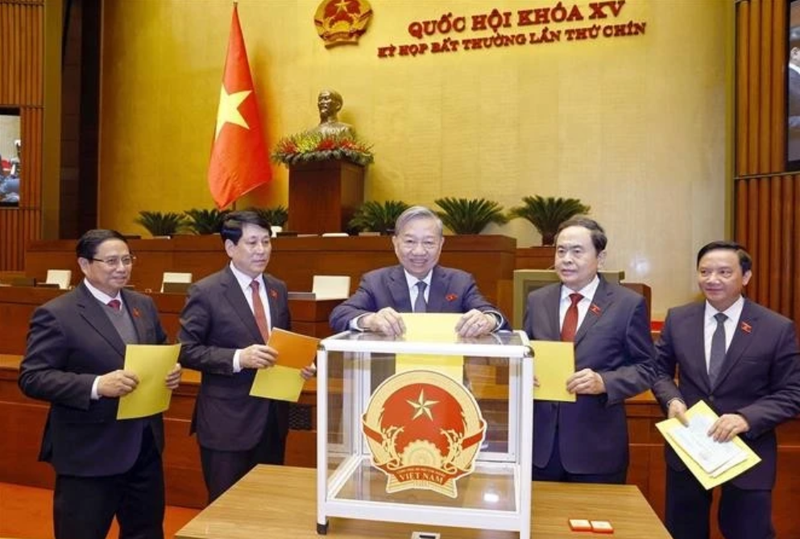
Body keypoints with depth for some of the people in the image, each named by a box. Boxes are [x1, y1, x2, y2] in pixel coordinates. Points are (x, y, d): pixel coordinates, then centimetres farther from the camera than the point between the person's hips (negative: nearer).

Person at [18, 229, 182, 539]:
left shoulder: (144, 306, 8)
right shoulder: (56, 314, -11)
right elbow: (32, 378, -15)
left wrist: (171, 372, -7)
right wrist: (96, 386, -28)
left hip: (145, 446, 6)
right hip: (88, 454, -6)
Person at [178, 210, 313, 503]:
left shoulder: (278, 289, 8)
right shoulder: (206, 292, -11)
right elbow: (186, 351, -12)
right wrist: (238, 358, -25)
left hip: (273, 416, 6)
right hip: (227, 420, -5)